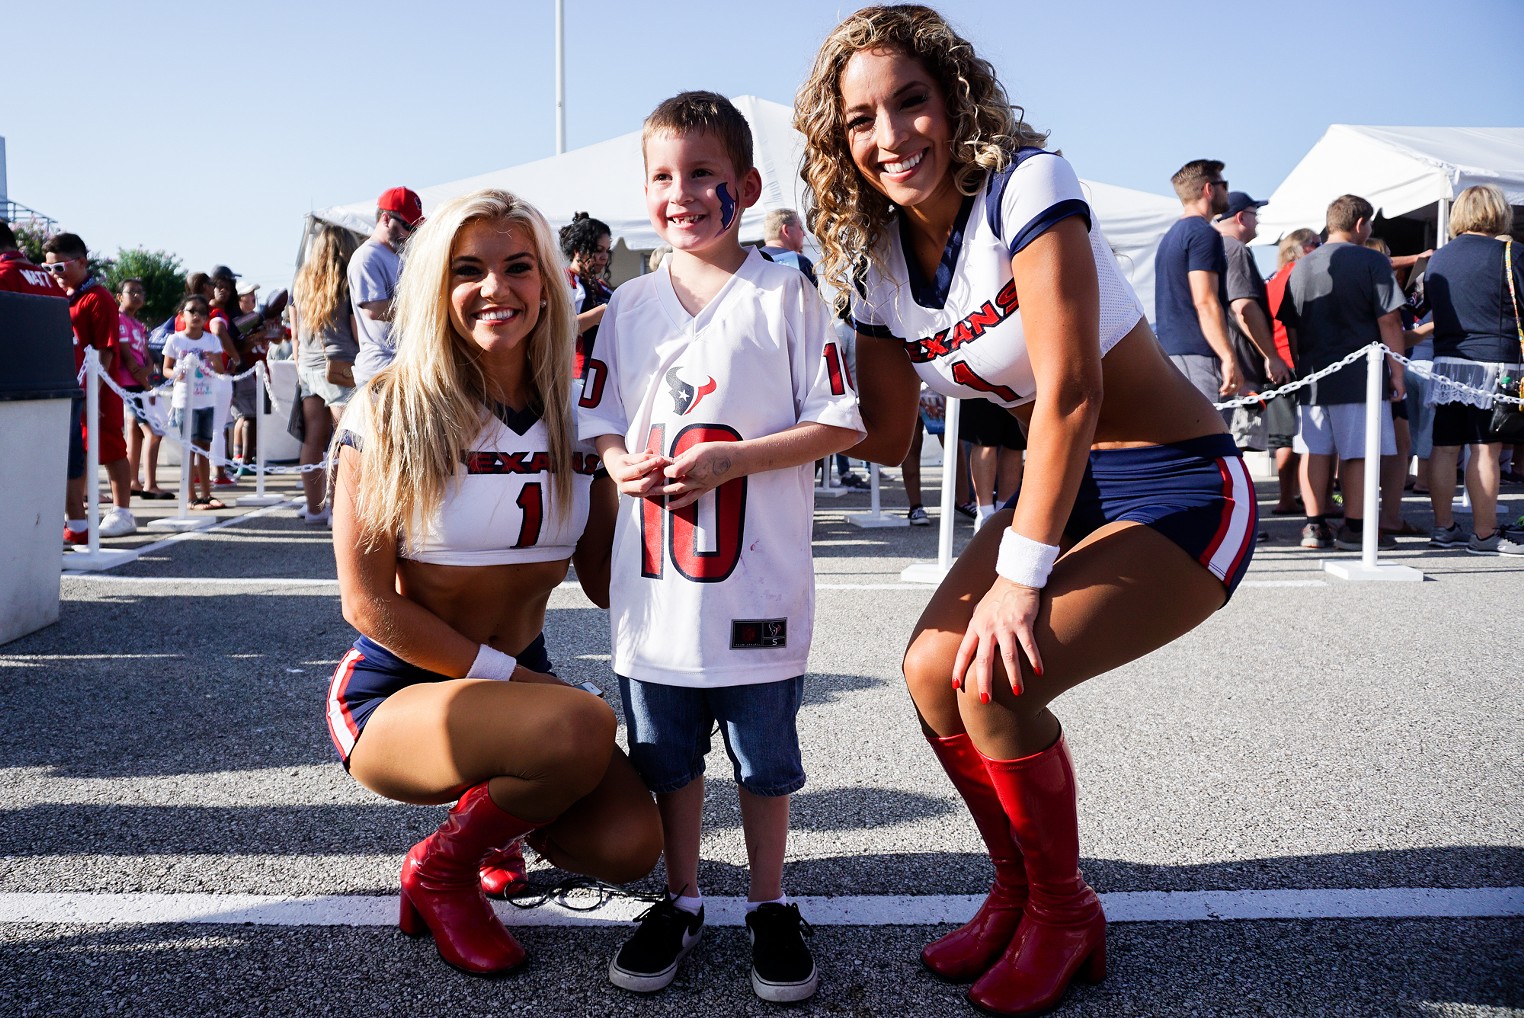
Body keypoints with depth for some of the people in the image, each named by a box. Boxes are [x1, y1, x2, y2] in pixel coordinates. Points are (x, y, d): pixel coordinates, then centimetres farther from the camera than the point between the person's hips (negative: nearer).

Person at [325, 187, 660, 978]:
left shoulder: (577, 416, 1)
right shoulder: (390, 411, -11)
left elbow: (603, 578, 2)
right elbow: (368, 602, -13)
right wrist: (505, 673, -17)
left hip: (519, 686, 4)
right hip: (397, 692, -4)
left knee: (629, 845, -20)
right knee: (581, 728, -33)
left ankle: (495, 811, 16)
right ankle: (441, 872, -1)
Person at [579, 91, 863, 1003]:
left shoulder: (787, 295, -5)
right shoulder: (629, 308, 8)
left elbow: (838, 423, -7)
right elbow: (600, 421, 13)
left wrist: (730, 459, -18)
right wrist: (625, 466, -10)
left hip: (757, 590, -4)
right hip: (653, 587, 4)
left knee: (765, 760, 11)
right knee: (667, 757, 16)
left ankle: (770, 906, 30)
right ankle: (681, 902, 34)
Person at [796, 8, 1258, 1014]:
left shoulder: (1027, 184, -20)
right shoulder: (875, 258, 1)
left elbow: (1071, 392, -27)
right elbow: (885, 436, 5)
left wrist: (1022, 575, -26)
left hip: (1182, 490, -7)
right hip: (1071, 484, 7)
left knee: (997, 677, -22)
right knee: (934, 669, -6)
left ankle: (1064, 913, 5)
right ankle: (1021, 888, 19)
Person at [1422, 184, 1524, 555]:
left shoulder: (1437, 258, 10)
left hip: (1446, 362, 6)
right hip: (1494, 361, -6)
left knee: (1444, 447, 7)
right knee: (1486, 449, -2)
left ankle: (1443, 528, 13)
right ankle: (1484, 534, 1)